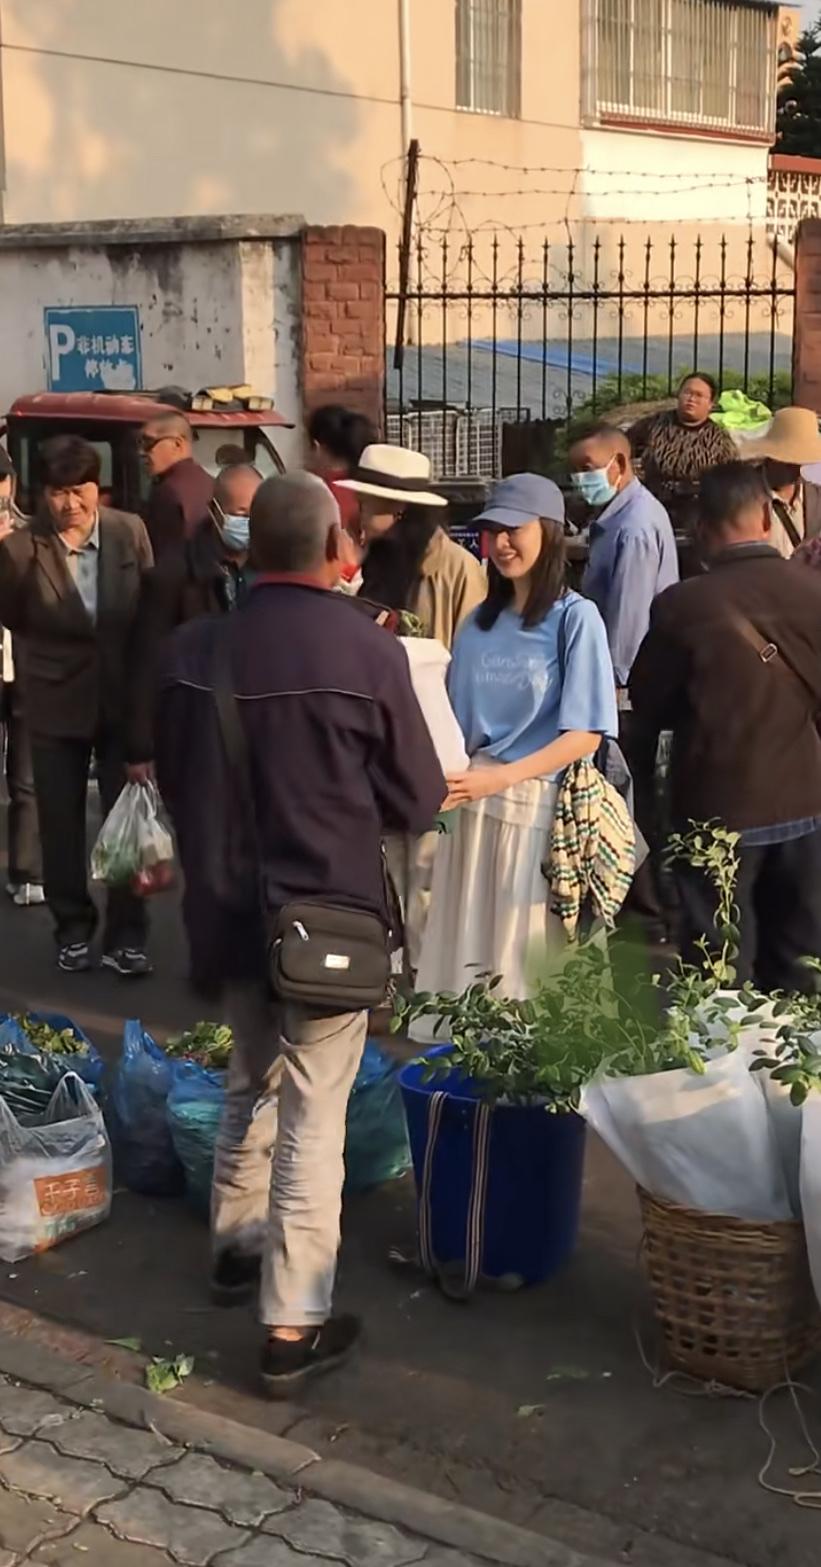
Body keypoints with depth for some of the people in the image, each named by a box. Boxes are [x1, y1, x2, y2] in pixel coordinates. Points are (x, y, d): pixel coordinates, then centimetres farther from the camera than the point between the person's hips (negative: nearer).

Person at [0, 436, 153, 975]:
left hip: (124, 698, 1)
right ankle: (73, 928, 28)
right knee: (61, 824, 11)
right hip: (57, 703, -1)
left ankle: (126, 936, 17)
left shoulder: (129, 531, -5)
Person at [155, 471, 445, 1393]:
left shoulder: (192, 649, -5)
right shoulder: (368, 651, -17)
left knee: (251, 1083, 25)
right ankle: (292, 1327, 8)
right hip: (328, 915, -4)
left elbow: (172, 779, 9)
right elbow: (418, 801, -7)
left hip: (224, 908, 5)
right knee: (312, 1117, 3)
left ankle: (236, 1243, 40)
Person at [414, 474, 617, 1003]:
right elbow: (459, 723, 14)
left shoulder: (576, 617, -5)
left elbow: (586, 734, -11)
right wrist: (449, 776, -7)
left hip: (541, 807, -5)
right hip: (474, 807, 5)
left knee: (529, 962, 0)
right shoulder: (480, 621, 11)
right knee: (467, 948, 7)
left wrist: (499, 778, -21)